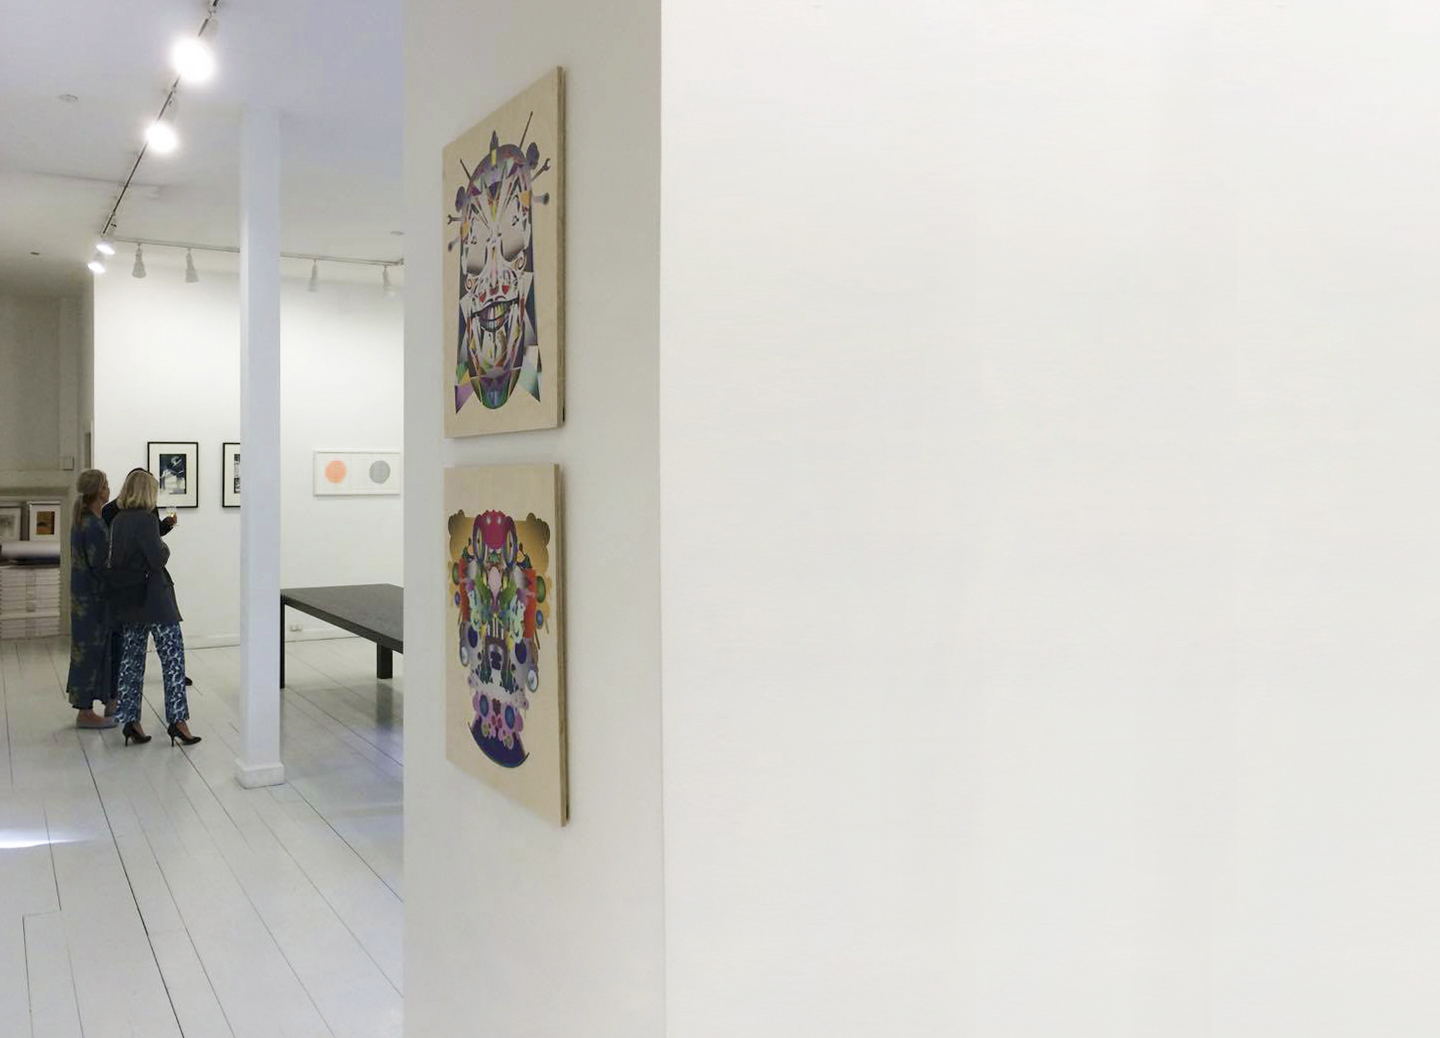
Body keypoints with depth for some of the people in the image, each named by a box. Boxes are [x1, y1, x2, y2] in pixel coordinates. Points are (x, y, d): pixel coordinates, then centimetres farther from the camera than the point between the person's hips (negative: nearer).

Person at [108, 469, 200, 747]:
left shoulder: (117, 521, 8)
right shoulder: (146, 519, -15)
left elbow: (115, 559, 13)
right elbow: (158, 559, -17)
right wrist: (165, 547, 3)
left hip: (127, 602, 8)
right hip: (153, 599, -8)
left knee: (131, 659, 12)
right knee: (173, 657, -2)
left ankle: (130, 720, 13)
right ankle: (177, 720, -3)